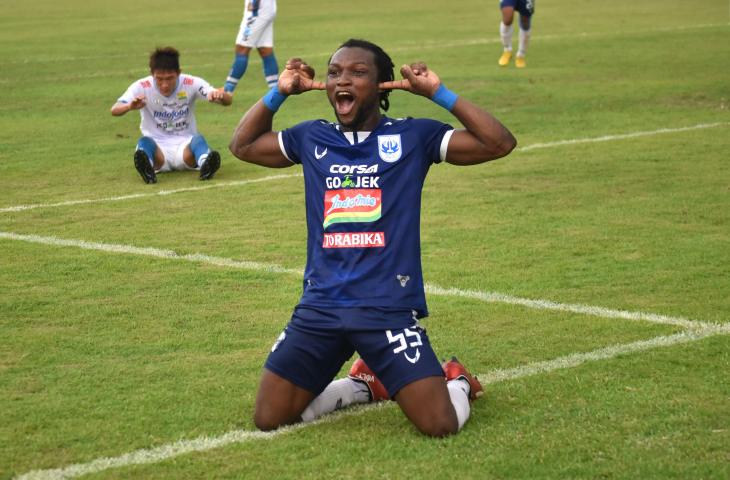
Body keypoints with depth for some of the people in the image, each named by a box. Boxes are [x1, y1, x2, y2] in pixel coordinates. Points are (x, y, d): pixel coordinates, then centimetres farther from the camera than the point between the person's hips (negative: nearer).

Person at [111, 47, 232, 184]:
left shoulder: (191, 84, -6)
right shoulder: (142, 87, -7)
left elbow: (228, 100, -15)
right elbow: (114, 110, -20)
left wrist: (220, 95, -40)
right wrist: (130, 106, -44)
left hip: (185, 145, 0)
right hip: (157, 148, 0)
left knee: (198, 140, -32)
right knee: (144, 142, -32)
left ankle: (205, 164, -64)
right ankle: (147, 167, -65)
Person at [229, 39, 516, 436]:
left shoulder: (413, 136, 0)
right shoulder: (311, 138, 10)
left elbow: (500, 144, -6)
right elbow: (242, 145, 24)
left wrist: (438, 94, -10)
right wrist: (279, 93, 10)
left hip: (389, 308, -4)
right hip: (319, 307, 4)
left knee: (440, 425, -15)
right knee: (269, 419, 3)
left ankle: (456, 382, 24)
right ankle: (365, 384, 27)